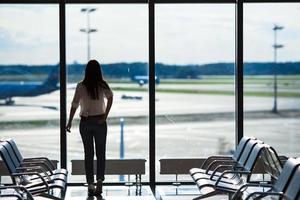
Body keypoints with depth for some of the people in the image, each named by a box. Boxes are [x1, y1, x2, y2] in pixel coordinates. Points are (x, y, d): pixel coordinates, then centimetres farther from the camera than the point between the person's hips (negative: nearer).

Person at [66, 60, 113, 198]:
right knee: (101, 154, 7)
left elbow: (75, 105, -10)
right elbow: (110, 97, -16)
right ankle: (99, 182, -9)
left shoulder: (81, 86, -4)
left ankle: (90, 185, 5)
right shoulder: (103, 85, -2)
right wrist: (105, 116, -14)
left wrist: (69, 122, -5)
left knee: (88, 154, 7)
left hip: (85, 122, 0)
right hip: (100, 122, 0)